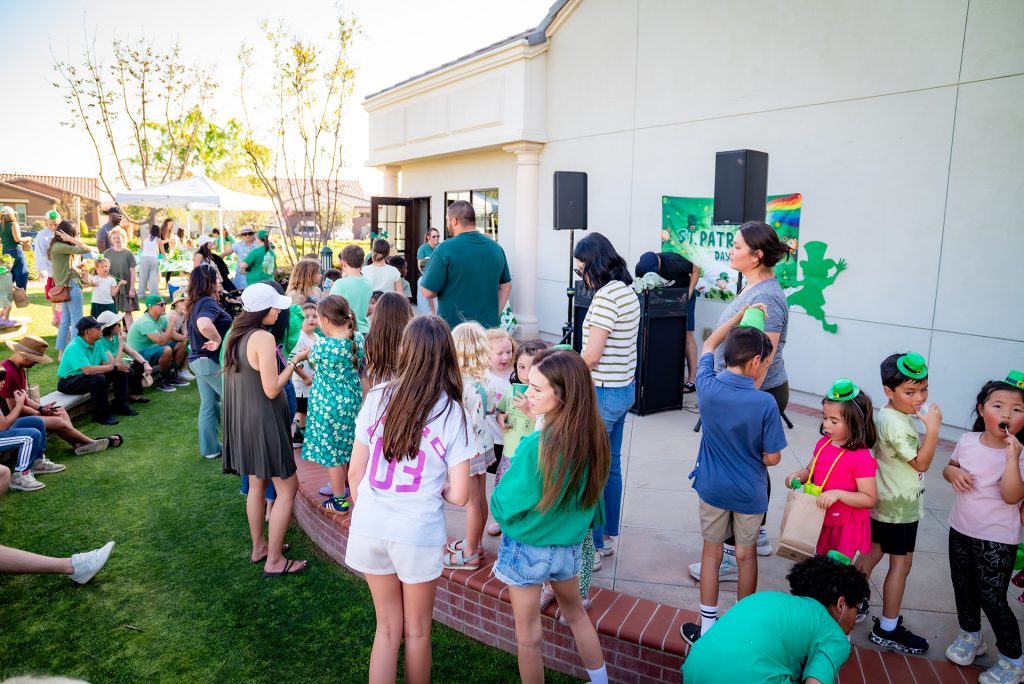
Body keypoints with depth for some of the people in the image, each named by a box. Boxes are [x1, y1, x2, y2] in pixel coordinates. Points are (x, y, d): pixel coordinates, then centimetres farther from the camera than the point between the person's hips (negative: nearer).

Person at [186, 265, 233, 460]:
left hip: (199, 360, 9)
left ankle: (210, 448, 21)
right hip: (212, 361, -9)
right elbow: (203, 325, -41)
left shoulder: (195, 304, 11)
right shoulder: (209, 302, -20)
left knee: (208, 405, 14)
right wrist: (218, 340, -26)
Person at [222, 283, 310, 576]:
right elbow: (271, 389, -20)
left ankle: (259, 547, 32)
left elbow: (235, 377, 14)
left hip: (241, 419, 9)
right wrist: (295, 361, -12)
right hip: (264, 421, -9)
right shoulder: (263, 337, -20)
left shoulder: (235, 335, 6)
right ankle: (274, 560, 6)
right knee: (287, 487, 1)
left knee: (256, 484, 20)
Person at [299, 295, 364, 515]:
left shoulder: (322, 345, -22)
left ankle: (339, 502, 17)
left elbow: (312, 359, 2)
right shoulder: (359, 339, -6)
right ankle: (348, 486, 40)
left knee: (331, 451, 7)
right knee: (349, 448, 22)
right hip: (353, 402, 6)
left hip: (328, 405, -6)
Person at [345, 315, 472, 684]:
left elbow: (355, 472, 0)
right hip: (419, 533, -2)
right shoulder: (454, 413, -10)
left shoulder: (377, 397, -6)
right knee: (417, 631, 21)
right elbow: (458, 495, -11)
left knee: (388, 626, 23)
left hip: (369, 528, 2)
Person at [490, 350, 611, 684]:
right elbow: (589, 494, 3)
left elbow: (503, 506, -18)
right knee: (576, 613, 29)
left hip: (527, 549, -6)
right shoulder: (595, 438, -12)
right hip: (570, 546, 6)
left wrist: (499, 499, 1)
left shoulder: (536, 446, -31)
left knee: (529, 635, 15)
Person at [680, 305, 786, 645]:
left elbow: (709, 345, 5)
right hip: (749, 492, -2)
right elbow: (772, 457, -15)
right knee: (746, 556, 17)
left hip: (712, 487, 2)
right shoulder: (765, 404, -23)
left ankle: (707, 626, 26)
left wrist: (741, 314, 8)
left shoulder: (707, 387, -15)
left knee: (712, 552, 16)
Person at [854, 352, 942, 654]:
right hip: (900, 507, -9)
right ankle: (888, 629, 14)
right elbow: (920, 463, -22)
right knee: (901, 563, 3)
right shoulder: (896, 424, -27)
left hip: (885, 502, 9)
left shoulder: (890, 414, 4)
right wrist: (933, 428, -26)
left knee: (873, 552, 19)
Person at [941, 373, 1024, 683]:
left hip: (996, 540, -5)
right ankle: (970, 636, 43)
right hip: (960, 530, 5)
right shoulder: (967, 441, -3)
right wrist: (952, 471, -9)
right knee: (963, 588, 20)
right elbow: (950, 467, 14)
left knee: (992, 598, 0)